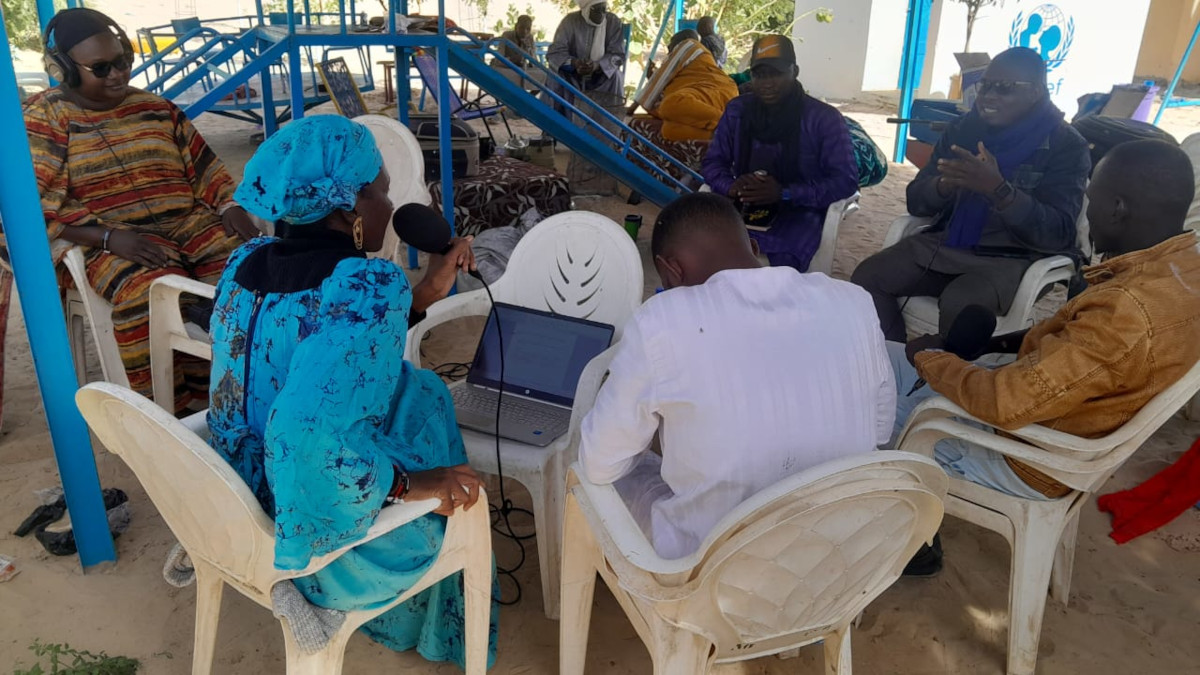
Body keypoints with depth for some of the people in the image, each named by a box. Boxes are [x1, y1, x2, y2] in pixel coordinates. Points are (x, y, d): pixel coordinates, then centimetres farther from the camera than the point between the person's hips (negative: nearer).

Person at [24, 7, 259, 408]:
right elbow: (36, 206, -9)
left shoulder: (155, 108, 15)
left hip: (188, 222, 5)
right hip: (105, 243, -4)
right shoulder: (44, 119, -1)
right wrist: (110, 237, -23)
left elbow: (202, 165, 17)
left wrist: (230, 205, -5)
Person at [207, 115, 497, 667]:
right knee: (458, 496, 21)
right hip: (320, 532, -7)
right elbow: (309, 439, -40)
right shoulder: (368, 285, -29)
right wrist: (410, 483, -25)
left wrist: (424, 295, 4)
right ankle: (438, 634, 48)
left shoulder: (244, 264, -3)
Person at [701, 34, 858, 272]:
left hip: (798, 210, -3)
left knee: (783, 259, -36)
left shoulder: (824, 118, -4)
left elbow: (846, 180, -9)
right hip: (745, 206, 3)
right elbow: (713, 163, 11)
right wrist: (731, 186, -14)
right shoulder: (737, 110, 7)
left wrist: (785, 193, -21)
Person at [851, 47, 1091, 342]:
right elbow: (916, 202, 6)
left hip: (1011, 257, -5)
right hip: (947, 243, 5)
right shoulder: (963, 129, 7)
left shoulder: (1066, 146, -6)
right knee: (867, 277, -17)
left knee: (957, 303, -35)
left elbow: (1058, 233, -16)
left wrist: (999, 189, -30)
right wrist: (944, 184, -18)